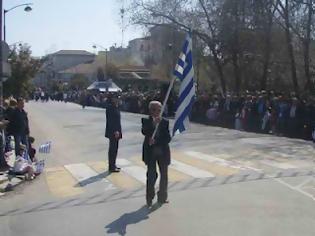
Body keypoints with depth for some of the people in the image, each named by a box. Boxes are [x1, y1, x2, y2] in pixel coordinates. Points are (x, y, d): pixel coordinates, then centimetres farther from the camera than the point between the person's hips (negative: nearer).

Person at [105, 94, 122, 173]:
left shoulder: (116, 107, 14)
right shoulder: (110, 107, -14)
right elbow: (110, 120, -20)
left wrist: (118, 131, 13)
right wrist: (115, 131, -23)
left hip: (116, 131, 9)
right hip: (112, 132, -9)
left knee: (114, 148, 14)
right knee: (112, 149, -3)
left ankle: (113, 165, 24)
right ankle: (111, 167, 4)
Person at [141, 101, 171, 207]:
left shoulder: (165, 122, 2)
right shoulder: (146, 121, 0)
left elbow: (168, 138, -4)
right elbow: (144, 132, -18)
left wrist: (156, 141, -15)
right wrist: (153, 123, -25)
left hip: (163, 152, 2)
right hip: (150, 152, -2)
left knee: (164, 174, 9)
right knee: (151, 175, -4)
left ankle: (162, 197, 23)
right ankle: (149, 199, 8)